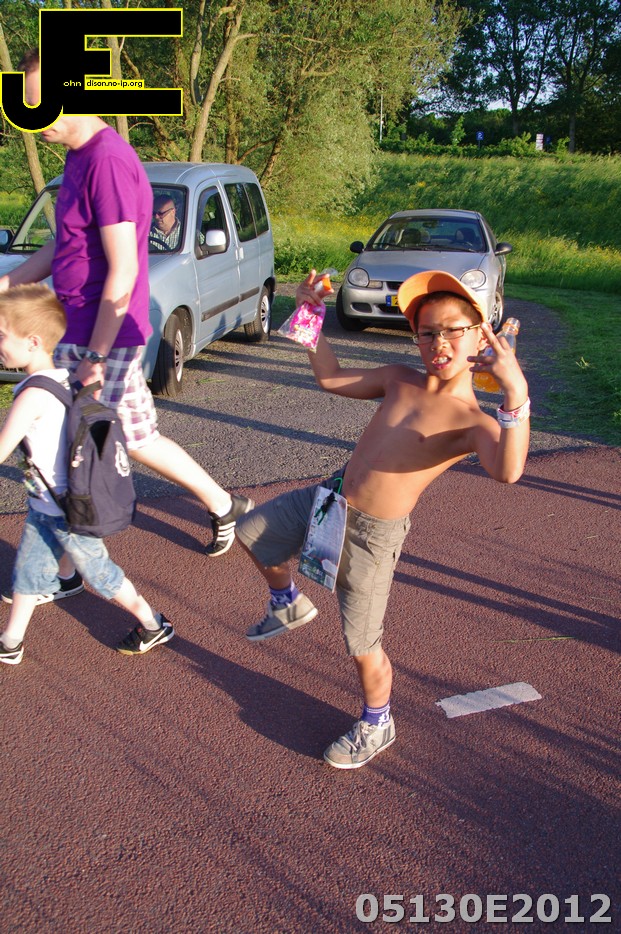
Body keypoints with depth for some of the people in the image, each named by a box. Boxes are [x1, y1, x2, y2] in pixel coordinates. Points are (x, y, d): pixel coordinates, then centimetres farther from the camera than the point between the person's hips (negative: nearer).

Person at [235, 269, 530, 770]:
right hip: (329, 497, 7)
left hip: (370, 535, -7)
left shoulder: (472, 422, -19)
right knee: (250, 533, 21)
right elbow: (331, 377, 13)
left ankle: (377, 725, 35)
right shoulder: (399, 380, 1)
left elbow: (507, 470, -41)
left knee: (362, 645, 5)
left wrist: (516, 394, -55)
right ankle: (289, 604, 47)